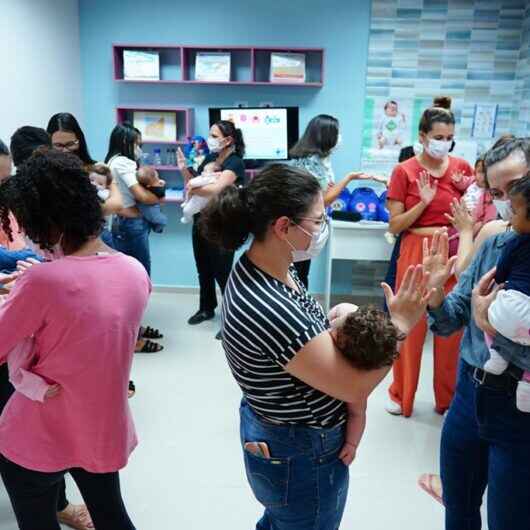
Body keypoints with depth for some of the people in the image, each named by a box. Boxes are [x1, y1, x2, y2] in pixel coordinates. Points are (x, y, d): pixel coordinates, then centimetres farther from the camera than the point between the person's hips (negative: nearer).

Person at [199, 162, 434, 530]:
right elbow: (355, 388, -26)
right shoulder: (268, 310, -36)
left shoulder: (265, 269, -8)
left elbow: (301, 329, 5)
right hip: (301, 458, -8)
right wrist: (400, 323, -17)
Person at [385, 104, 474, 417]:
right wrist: (424, 201, -17)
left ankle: (448, 398, 29)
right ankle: (401, 394, 27)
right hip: (416, 255, -2)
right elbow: (395, 225, -6)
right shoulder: (404, 171, -4)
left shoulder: (462, 168, 3)